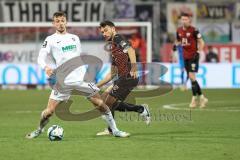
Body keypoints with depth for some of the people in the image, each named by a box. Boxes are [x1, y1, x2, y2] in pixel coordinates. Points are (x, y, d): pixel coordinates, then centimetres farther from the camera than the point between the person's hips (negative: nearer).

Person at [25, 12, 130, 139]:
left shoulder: (74, 38, 16)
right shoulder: (50, 40, 2)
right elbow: (41, 57, -9)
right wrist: (46, 67, -28)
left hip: (80, 78, 4)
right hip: (63, 81, -4)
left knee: (100, 103, 1)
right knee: (50, 110, -9)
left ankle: (115, 130, 11)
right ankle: (39, 130, 18)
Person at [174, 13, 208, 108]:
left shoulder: (193, 30, -11)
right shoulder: (179, 30, 8)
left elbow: (201, 42, -7)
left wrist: (198, 52, -18)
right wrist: (176, 45, 2)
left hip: (193, 56, -7)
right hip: (185, 57, 7)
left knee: (192, 76, -14)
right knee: (191, 78, 7)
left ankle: (194, 99, -7)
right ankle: (201, 97, 17)